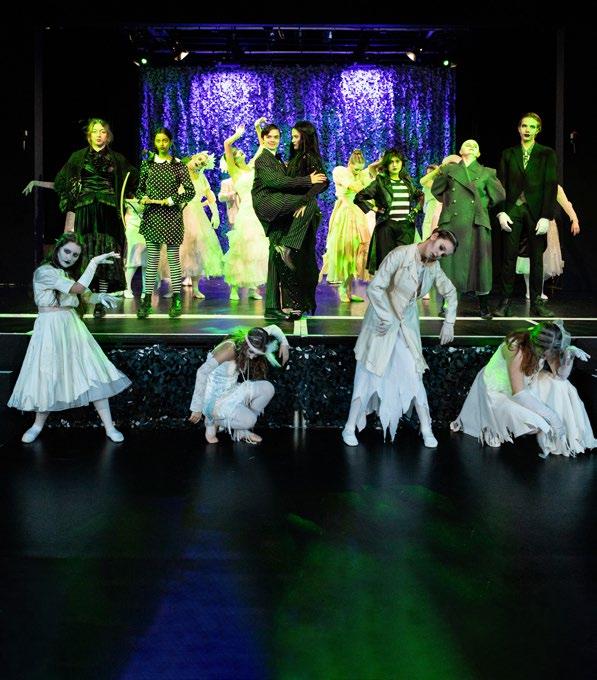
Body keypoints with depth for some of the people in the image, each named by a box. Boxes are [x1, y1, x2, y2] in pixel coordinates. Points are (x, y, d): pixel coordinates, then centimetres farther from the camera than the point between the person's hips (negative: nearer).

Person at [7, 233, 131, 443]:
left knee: (94, 374, -3)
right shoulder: (44, 272, -11)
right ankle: (38, 425, 24)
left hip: (73, 327, 6)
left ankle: (109, 427, 0)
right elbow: (78, 288, -19)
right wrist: (94, 261, -17)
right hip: (50, 329, -6)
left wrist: (101, 296, -5)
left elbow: (86, 295, 17)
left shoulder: (70, 274, 15)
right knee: (48, 378, 1)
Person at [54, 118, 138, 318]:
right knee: (85, 253, -7)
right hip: (85, 212, 0)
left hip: (108, 212, 0)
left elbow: (134, 179, 18)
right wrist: (73, 199, 8)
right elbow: (59, 182, 16)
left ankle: (101, 302, -3)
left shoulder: (117, 159, 11)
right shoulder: (78, 157, 11)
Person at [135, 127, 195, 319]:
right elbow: (139, 189, 15)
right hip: (151, 216, 2)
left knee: (173, 258, 2)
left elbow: (190, 191, -2)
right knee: (151, 259, 1)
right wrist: (143, 198, -6)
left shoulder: (178, 165, 2)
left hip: (172, 216, -2)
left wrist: (169, 200, -10)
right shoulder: (147, 164, 9)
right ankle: (147, 300, 3)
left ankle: (176, 300, 8)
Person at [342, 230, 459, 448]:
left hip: (407, 325, 4)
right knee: (370, 375, 1)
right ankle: (350, 428, 11)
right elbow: (375, 288, -24)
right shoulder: (400, 255, -21)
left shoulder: (434, 267, -3)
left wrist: (449, 322, 6)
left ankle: (426, 429, 8)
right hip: (383, 322, -4)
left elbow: (450, 293, 13)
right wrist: (386, 318, -20)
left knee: (413, 375, -1)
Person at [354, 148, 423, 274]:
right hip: (386, 226, -3)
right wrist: (373, 208, -3)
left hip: (407, 226, 3)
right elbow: (359, 197, 1)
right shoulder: (380, 182, 2)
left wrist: (416, 208, 15)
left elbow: (420, 196, 31)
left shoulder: (407, 182, 14)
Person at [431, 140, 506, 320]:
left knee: (479, 262, -3)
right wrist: (450, 201, 15)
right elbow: (436, 190, 21)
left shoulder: (487, 173, 14)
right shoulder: (449, 169, 14)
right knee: (448, 260, -5)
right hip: (451, 222, 0)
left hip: (477, 223, 0)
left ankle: (483, 307, 6)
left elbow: (500, 195, 13)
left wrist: (483, 203, 10)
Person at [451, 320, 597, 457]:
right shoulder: (517, 349, -35)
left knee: (560, 386, -12)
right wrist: (551, 415, -34)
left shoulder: (545, 346, -16)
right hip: (497, 391, -7)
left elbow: (561, 375, -9)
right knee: (535, 425, -26)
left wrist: (569, 353, -29)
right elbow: (519, 393, -34)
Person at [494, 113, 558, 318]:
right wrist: (501, 212, -4)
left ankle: (536, 302, 8)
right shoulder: (508, 154, 11)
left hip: (536, 211, -1)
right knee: (509, 257, -2)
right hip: (513, 210, 1)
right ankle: (505, 302, 0)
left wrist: (546, 216, -9)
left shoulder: (547, 154, 6)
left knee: (537, 258, 3)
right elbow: (501, 185, 8)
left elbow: (551, 185, -1)